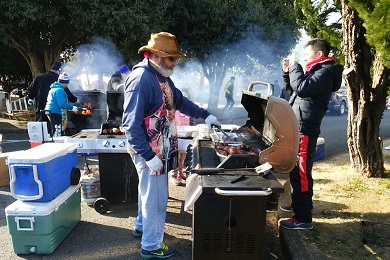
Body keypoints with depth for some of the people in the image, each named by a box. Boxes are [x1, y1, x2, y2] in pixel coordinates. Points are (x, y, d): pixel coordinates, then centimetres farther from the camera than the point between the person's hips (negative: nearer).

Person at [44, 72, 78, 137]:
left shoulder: (53, 88, 17)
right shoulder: (60, 90, -15)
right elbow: (62, 104, -22)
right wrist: (72, 107, -11)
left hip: (50, 111, 10)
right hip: (55, 112, -10)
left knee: (53, 133, 19)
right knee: (57, 134, -8)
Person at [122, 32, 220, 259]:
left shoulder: (162, 76, 8)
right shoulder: (140, 79, -23)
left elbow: (179, 100, 21)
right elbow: (131, 124, -26)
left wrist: (204, 115, 13)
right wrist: (149, 156, -28)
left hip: (160, 148, 10)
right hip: (149, 150, -10)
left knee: (149, 191, 24)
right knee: (155, 197, 2)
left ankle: (142, 226, 45)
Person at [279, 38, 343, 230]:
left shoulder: (325, 72, -10)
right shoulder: (315, 70, 20)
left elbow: (303, 88, -25)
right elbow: (292, 87, 29)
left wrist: (295, 68, -9)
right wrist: (287, 71, 13)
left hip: (305, 130, -10)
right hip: (298, 127, 10)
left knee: (301, 173, -9)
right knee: (295, 170, 20)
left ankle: (303, 218, -3)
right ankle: (298, 203, 36)